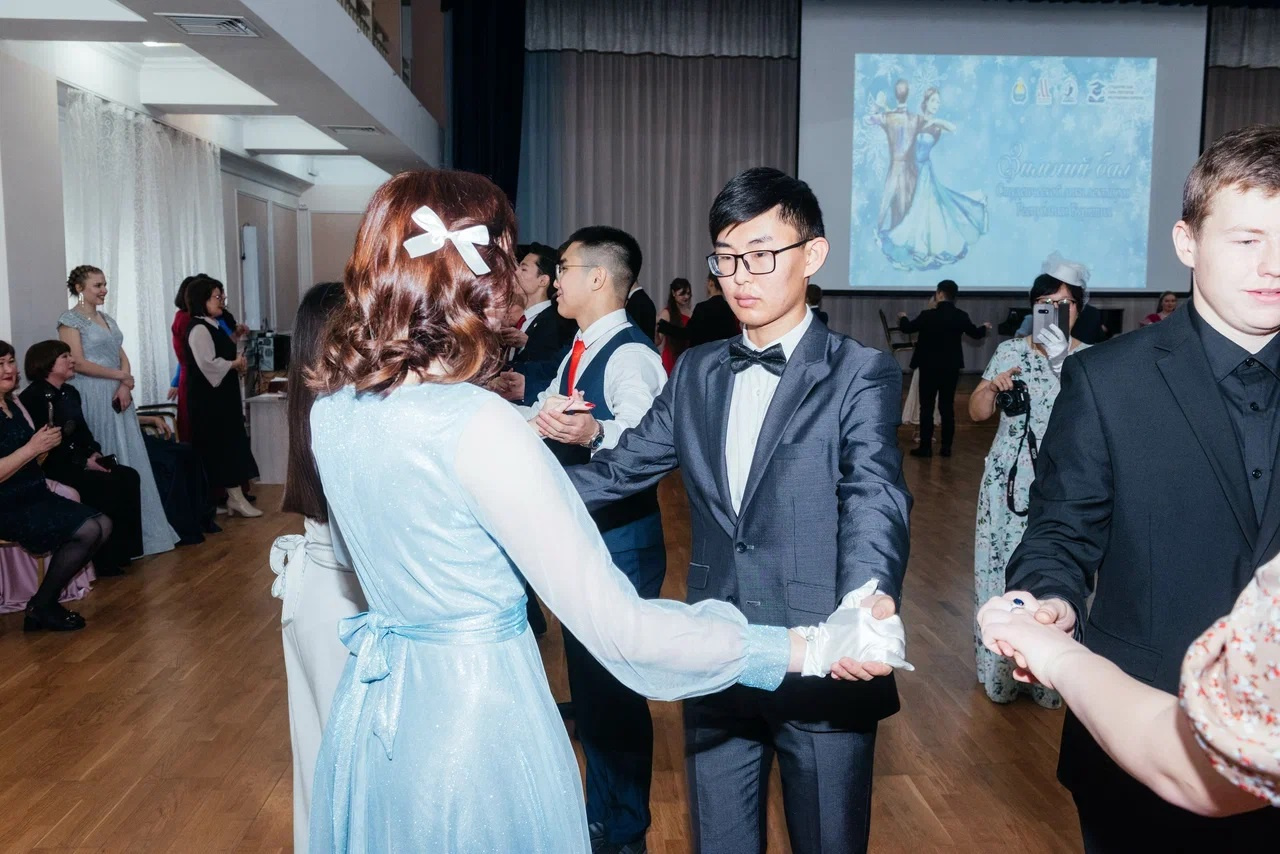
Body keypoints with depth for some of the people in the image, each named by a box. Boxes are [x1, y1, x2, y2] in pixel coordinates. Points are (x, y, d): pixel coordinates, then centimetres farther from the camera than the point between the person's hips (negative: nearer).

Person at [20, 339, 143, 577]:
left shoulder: (70, 392, 16)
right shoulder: (32, 397, -12)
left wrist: (94, 452, -1)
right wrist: (83, 463, -21)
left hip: (78, 461, 9)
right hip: (51, 469, -9)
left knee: (128, 476, -10)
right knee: (107, 485, -25)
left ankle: (122, 549, -6)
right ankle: (106, 560, -15)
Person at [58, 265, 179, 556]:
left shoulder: (107, 319, 17)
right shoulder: (70, 320, -5)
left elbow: (123, 357, 12)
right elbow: (78, 363, -14)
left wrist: (124, 387, -6)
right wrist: (121, 376, -9)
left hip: (117, 395, 7)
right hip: (91, 397, -7)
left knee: (129, 459, 5)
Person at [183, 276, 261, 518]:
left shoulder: (213, 326, 15)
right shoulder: (199, 329, -15)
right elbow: (208, 364, -24)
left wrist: (238, 360, 3)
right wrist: (235, 364, -10)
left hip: (222, 395, 10)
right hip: (209, 397, -10)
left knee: (229, 444, 9)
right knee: (223, 445, -6)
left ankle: (232, 494, 14)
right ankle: (235, 496, -3)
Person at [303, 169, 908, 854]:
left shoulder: (332, 406, -4)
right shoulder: (476, 425, -27)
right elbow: (615, 625, -27)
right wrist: (806, 649, -21)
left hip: (374, 699, 7)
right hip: (474, 711, -7)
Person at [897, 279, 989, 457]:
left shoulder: (928, 315, -14)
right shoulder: (961, 317, -2)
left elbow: (907, 328, 1)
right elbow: (975, 333, 15)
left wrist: (902, 317, 24)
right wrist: (985, 327, 40)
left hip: (929, 367, -4)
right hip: (951, 368, 4)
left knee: (927, 407, 2)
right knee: (947, 407, 9)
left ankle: (926, 447, 2)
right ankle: (946, 447, 11)